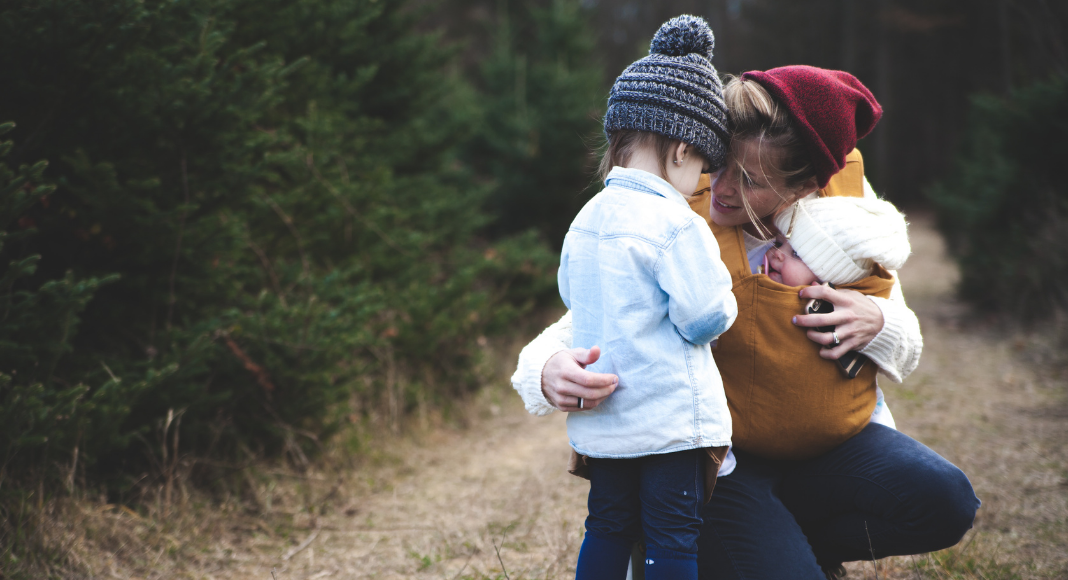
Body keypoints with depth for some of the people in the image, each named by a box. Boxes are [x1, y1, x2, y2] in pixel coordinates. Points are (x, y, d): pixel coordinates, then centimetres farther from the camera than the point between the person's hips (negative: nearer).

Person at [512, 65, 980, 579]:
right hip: (715, 457, -4)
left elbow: (905, 353, 6)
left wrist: (876, 323, -19)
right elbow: (581, 328, -16)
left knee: (943, 501, -20)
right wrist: (551, 372, -42)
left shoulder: (848, 196, -6)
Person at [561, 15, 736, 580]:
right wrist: (723, 298, 4)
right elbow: (704, 317, -17)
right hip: (670, 419, -7)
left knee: (608, 527, 17)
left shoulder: (585, 220, 6)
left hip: (600, 421, 7)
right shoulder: (677, 225, -17)